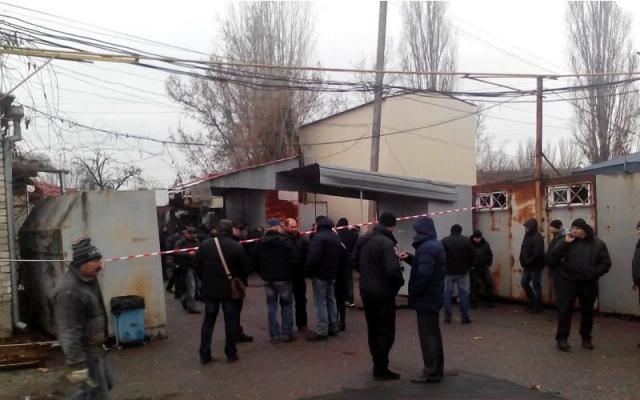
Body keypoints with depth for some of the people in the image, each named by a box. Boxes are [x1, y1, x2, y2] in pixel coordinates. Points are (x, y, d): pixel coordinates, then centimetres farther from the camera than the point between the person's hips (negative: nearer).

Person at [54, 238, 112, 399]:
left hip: (96, 347, 10)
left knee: (106, 384, 23)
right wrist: (78, 366, -29)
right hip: (84, 351, -10)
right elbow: (69, 333, -29)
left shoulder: (89, 278, 3)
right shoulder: (69, 291, -28)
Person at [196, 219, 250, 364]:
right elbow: (244, 268, -6)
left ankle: (204, 354, 13)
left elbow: (198, 266, 4)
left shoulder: (205, 245, -3)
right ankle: (231, 353, 13)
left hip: (210, 289, 2)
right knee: (230, 321, 8)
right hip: (230, 290, -2)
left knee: (208, 321, 11)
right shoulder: (236, 247, -10)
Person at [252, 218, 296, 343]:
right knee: (287, 305, 9)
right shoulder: (285, 241, -12)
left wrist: (263, 274, 13)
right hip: (283, 278, -3)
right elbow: (292, 260, -15)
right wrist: (289, 273, 0)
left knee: (272, 307, 9)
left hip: (268, 279, 4)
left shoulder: (260, 243, 2)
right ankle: (287, 334, 8)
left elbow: (254, 262, 4)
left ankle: (274, 335, 9)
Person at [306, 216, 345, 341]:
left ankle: (322, 331, -4)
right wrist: (335, 268, 17)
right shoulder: (336, 237, 10)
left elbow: (313, 257, -23)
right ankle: (333, 327, 21)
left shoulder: (318, 237, -16)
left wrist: (309, 272, -14)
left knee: (321, 302, -5)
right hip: (332, 274, 8)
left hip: (320, 274, -8)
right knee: (331, 300, 16)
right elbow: (342, 256, 13)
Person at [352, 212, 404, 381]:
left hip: (366, 291, 8)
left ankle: (377, 363, 28)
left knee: (373, 329, 18)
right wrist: (400, 282, -9)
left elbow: (355, 261, 13)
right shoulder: (387, 243, -22)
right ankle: (381, 369, 6)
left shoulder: (363, 239, 5)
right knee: (386, 330, 2)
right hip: (383, 293, -8)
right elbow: (393, 270, -28)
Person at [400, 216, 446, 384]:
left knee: (427, 335, -4)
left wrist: (413, 293, -17)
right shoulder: (435, 245, 12)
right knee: (433, 333, 17)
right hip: (434, 296, 10)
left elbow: (423, 274, -28)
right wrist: (410, 258, 8)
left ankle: (431, 373, 2)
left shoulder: (426, 247, -22)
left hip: (426, 297, -10)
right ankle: (436, 369, 26)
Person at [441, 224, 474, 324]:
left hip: (448, 272, 0)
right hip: (462, 272, 1)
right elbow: (471, 256, 2)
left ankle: (447, 317, 8)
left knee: (447, 294, 7)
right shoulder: (466, 241, 1)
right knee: (464, 294, 6)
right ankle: (465, 317, 6)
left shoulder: (444, 241, -4)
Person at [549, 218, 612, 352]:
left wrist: (594, 273, -15)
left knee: (587, 312, 12)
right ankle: (562, 338, 6)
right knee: (565, 310, -2)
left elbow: (606, 263, 0)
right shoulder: (568, 242, -1)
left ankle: (586, 338, 27)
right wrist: (565, 243, -21)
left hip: (588, 283, 1)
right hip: (568, 281, -1)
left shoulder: (598, 244, 0)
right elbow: (553, 255, -11)